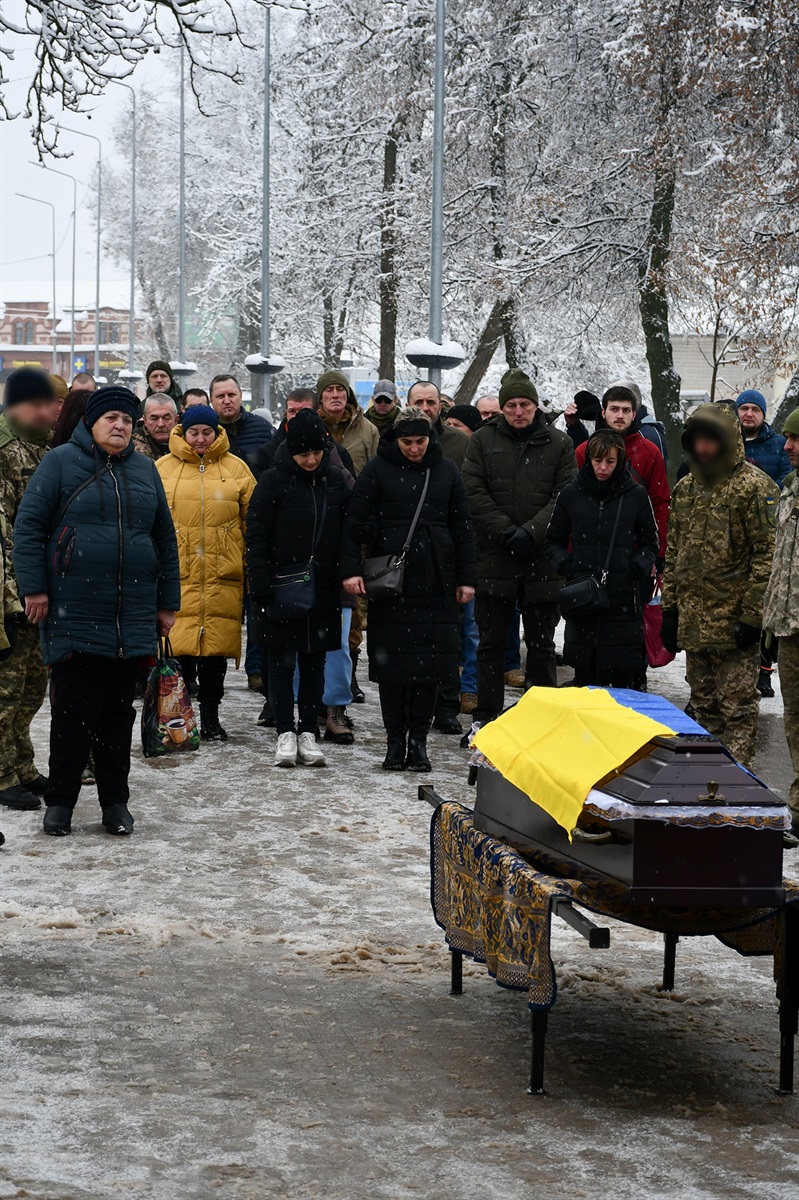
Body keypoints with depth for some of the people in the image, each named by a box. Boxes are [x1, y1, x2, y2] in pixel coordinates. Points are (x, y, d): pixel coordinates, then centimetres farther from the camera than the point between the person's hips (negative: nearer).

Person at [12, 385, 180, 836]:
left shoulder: (145, 470, 13)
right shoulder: (61, 463, 0)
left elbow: (166, 540, 17)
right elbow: (28, 526, -2)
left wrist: (167, 602, 15)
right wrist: (34, 588, -8)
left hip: (132, 619, 4)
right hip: (74, 613, -4)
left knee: (119, 710, 8)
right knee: (74, 708, -2)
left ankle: (116, 800, 16)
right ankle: (60, 800, 8)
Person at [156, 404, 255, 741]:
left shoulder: (236, 468, 9)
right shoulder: (162, 469, 7)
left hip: (223, 575, 1)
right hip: (176, 574, -1)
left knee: (217, 646, 3)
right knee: (178, 646, -4)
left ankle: (210, 716, 14)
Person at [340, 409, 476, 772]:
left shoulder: (446, 471, 10)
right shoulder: (378, 470, 2)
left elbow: (462, 527, 14)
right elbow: (354, 521, 0)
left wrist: (466, 578, 10)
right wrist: (351, 568, -10)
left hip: (436, 580, 2)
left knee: (432, 660, 1)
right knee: (393, 660, 0)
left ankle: (418, 739, 11)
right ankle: (395, 739, 9)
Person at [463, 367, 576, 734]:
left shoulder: (559, 443, 5)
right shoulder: (483, 440, 5)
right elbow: (473, 492, -3)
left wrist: (531, 532, -14)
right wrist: (506, 532, -12)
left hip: (542, 561, 0)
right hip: (494, 558, 0)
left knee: (541, 643, 8)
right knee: (491, 642, 6)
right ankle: (485, 716, 12)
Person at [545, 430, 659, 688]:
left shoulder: (636, 495, 3)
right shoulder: (571, 494, 5)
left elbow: (650, 543, 12)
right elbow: (552, 542, 14)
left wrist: (636, 568, -6)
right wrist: (566, 565, -5)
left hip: (624, 599, -1)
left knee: (623, 675, -1)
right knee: (585, 675, 5)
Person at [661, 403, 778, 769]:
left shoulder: (754, 486, -9)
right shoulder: (686, 488, 13)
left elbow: (767, 555, -13)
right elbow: (673, 553, 18)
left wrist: (753, 615, -16)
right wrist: (670, 608, 13)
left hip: (734, 623, -7)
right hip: (693, 621, 7)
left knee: (737, 707, -3)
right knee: (704, 704, 14)